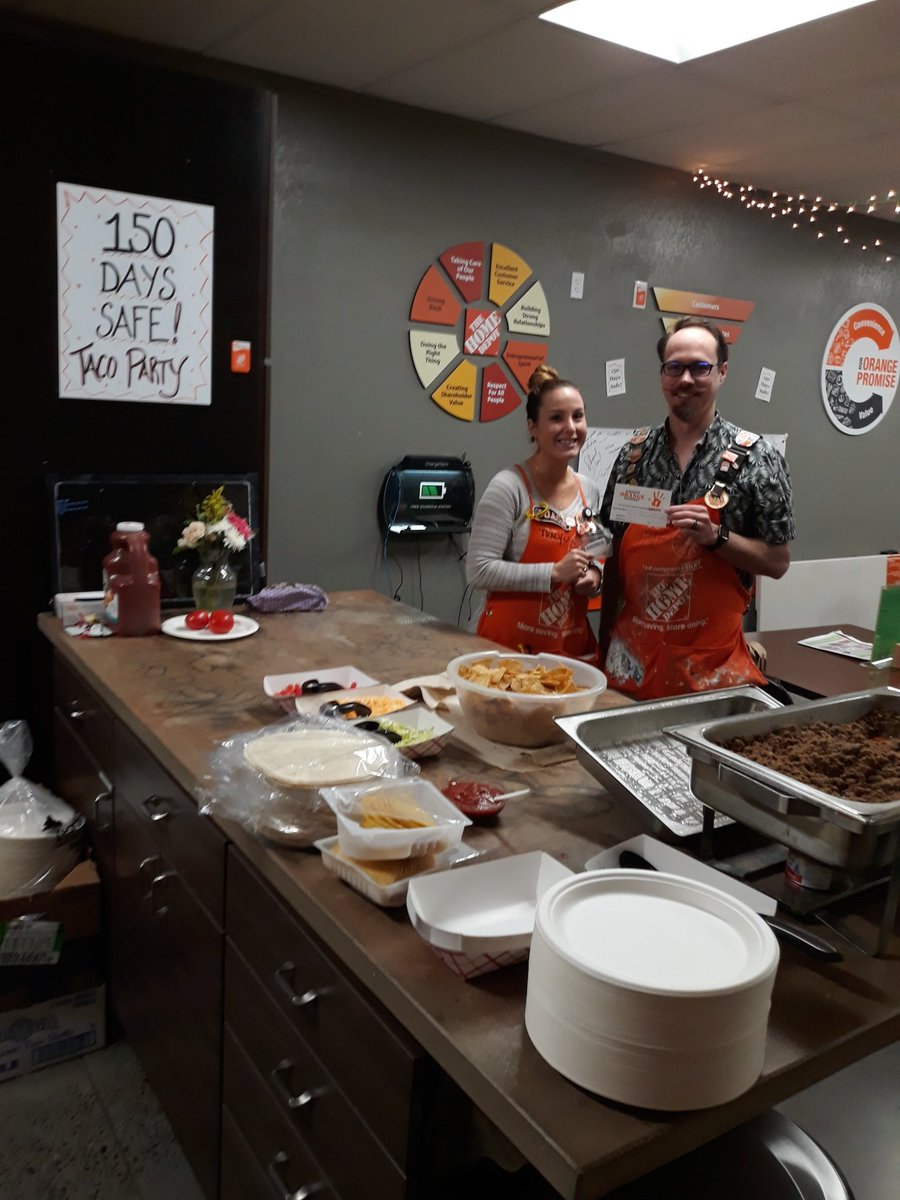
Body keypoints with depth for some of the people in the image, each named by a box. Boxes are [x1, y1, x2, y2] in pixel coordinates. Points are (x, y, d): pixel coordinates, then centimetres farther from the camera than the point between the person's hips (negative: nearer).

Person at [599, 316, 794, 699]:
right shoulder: (634, 452, 3)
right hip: (631, 654, 3)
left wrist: (716, 536, -20)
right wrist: (605, 639, 8)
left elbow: (778, 562, -4)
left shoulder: (755, 458, -6)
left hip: (711, 657, -3)